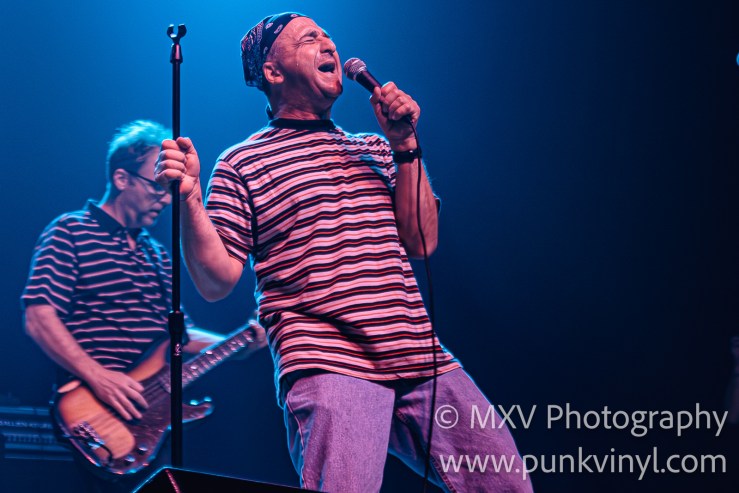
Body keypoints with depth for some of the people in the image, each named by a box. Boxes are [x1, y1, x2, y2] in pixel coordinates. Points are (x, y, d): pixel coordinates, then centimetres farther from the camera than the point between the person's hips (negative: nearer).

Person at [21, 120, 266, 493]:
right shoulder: (70, 234, -3)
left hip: (152, 412, 7)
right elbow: (39, 319, -13)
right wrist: (97, 376, -22)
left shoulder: (156, 253, 21)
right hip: (102, 418, -7)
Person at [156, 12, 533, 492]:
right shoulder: (242, 164, 7)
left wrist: (404, 145, 7)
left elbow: (422, 241, 13)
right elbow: (216, 283, 0)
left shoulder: (375, 151, 22)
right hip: (330, 368, -5)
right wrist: (189, 199, -15)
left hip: (421, 360, 5)